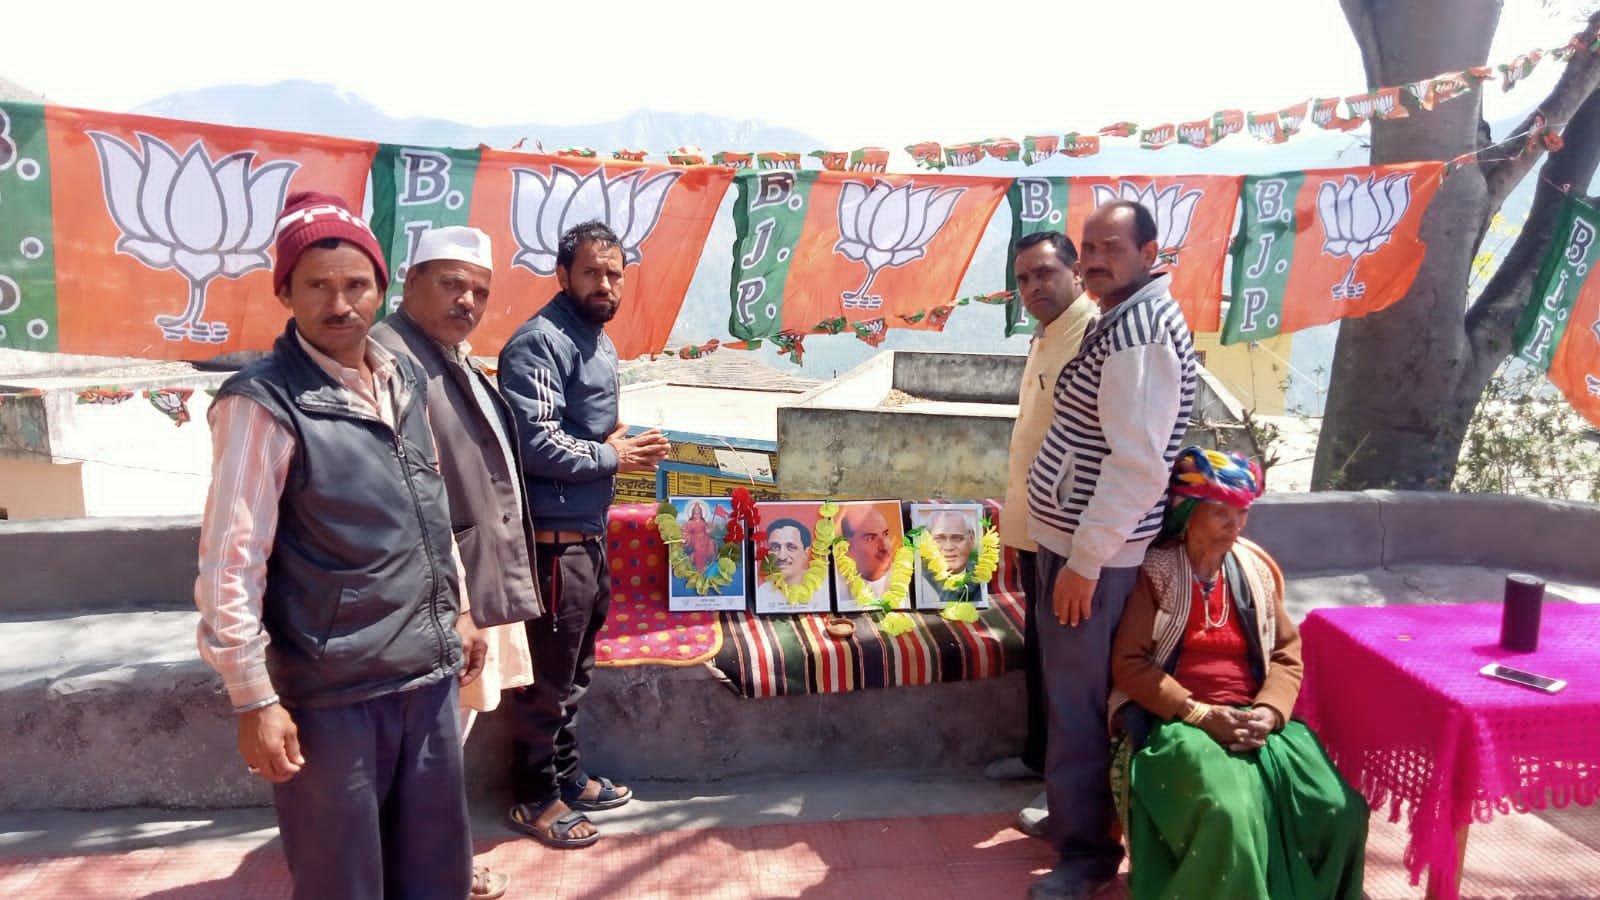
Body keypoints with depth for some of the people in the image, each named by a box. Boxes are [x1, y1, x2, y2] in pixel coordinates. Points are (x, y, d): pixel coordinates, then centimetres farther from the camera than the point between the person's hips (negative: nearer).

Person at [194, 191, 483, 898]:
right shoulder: (264, 403, -14)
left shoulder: (406, 381, 6)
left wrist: (459, 609, 18)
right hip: (332, 690, -6)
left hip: (429, 672, 6)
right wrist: (255, 701, -15)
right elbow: (229, 566, -15)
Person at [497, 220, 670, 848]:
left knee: (574, 672, 21)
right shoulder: (540, 342, -16)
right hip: (554, 538, -9)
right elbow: (536, 445, -24)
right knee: (547, 677, 4)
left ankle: (566, 775, 36)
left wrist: (624, 445, 0)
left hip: (588, 533, 9)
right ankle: (534, 798, 21)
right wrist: (612, 456, -12)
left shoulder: (600, 343, 14)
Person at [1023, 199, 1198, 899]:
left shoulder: (1139, 332, -20)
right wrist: (1073, 548, 18)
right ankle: (1073, 816, 35)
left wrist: (1085, 560, -22)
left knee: (1078, 699, 0)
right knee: (1069, 690, 20)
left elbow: (1138, 464, -26)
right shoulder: (1126, 318, 13)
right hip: (1074, 535, 10)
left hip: (1093, 549, -10)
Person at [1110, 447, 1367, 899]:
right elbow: (1128, 662, -9)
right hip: (1177, 721, -5)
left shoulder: (1256, 569, 12)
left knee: (1339, 810, -18)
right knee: (1230, 814, -33)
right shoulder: (1155, 571, -4)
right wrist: (1201, 714, -16)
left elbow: (1288, 653, 12)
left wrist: (1270, 712, -8)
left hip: (1254, 719, 5)